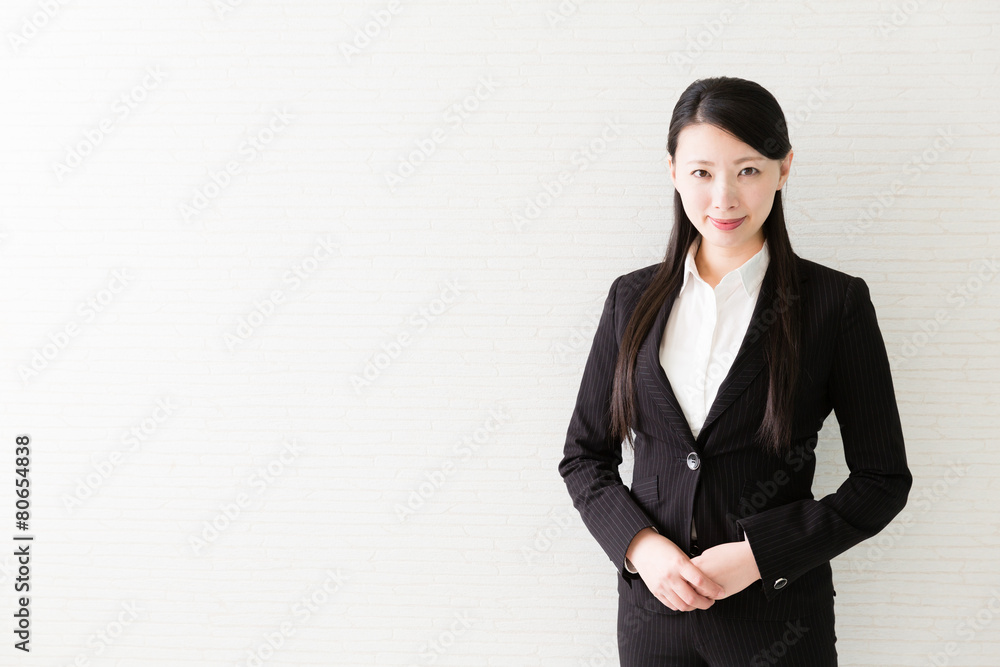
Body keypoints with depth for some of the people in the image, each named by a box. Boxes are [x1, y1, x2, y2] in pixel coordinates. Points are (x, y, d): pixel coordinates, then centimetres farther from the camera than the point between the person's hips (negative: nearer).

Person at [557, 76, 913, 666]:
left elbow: (883, 480, -5)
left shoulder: (836, 302, -7)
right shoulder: (633, 298, 2)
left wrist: (758, 553, -14)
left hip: (778, 617, -2)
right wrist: (639, 545, -11)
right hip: (653, 607, 3)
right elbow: (584, 455, 6)